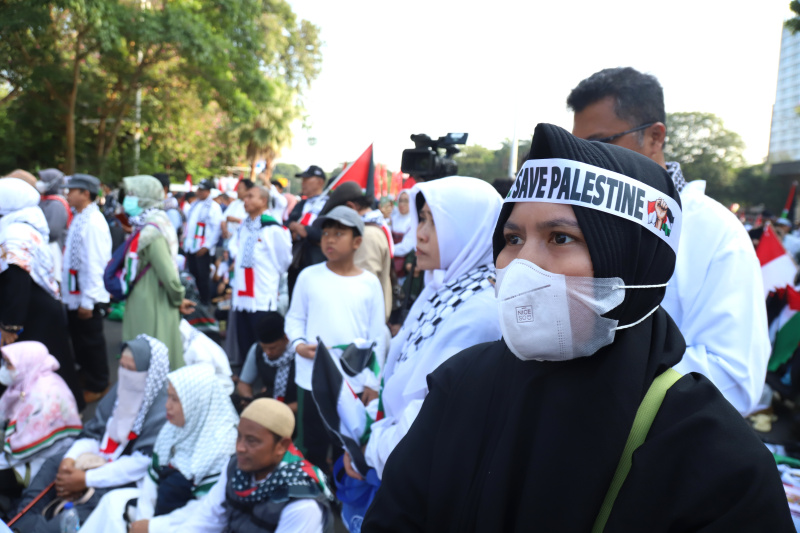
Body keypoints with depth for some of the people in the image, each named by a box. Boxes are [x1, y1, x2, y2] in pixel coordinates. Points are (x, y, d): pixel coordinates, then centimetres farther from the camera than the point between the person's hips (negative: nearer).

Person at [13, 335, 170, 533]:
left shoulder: (163, 407, -20)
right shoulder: (121, 389, 4)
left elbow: (142, 463, -22)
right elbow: (92, 432, 9)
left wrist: (86, 479, -20)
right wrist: (70, 459, -9)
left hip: (133, 479, -8)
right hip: (104, 461, 8)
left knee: (98, 498, -30)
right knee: (53, 463, -2)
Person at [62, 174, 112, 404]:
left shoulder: (93, 222, -21)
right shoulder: (80, 218, 9)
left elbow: (94, 263, -24)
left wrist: (88, 300, -23)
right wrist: (77, 297, 16)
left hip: (87, 297, -9)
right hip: (74, 294, 9)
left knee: (91, 342, 6)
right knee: (79, 340, 20)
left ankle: (97, 387, 21)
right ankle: (85, 377, 36)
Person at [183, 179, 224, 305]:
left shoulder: (214, 207, -7)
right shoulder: (194, 205, 17)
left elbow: (216, 228, -14)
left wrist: (206, 246, -18)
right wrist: (185, 240, 16)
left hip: (203, 249, -7)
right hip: (190, 246, 7)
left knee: (203, 276, -4)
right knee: (193, 274, 11)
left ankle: (205, 301, 5)